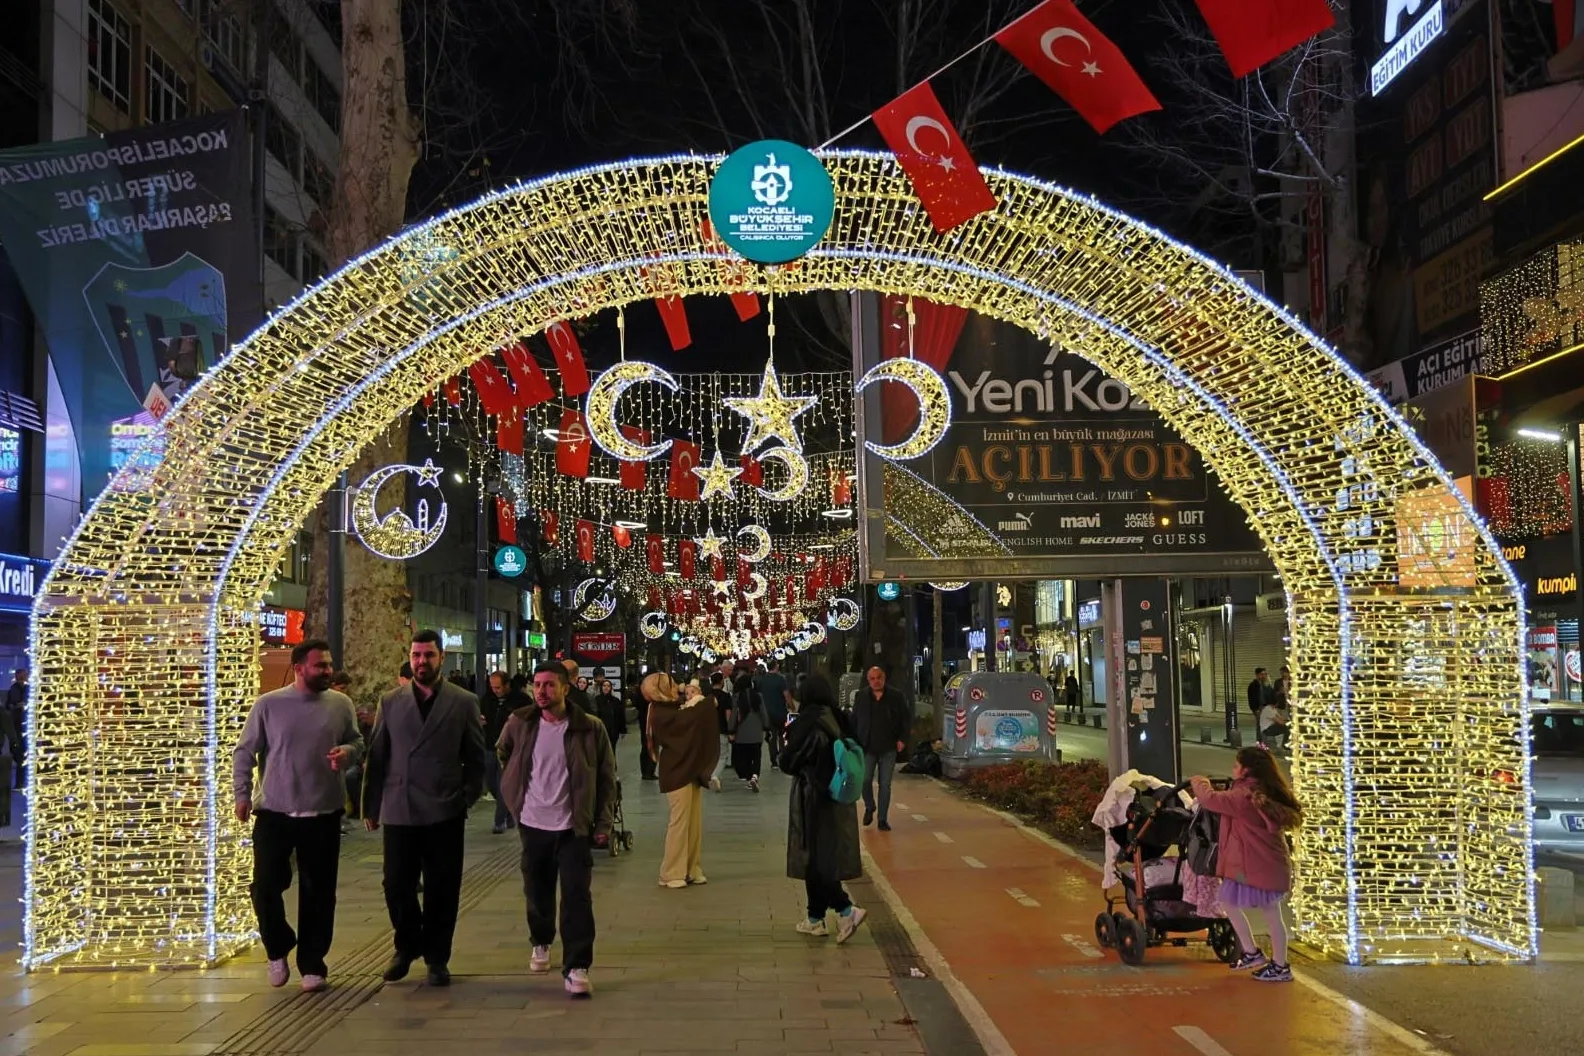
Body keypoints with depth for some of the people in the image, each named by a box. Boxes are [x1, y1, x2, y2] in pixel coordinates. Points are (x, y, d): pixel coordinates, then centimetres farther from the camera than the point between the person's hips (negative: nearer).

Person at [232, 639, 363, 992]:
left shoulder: (341, 704, 0)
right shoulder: (268, 704, -4)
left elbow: (358, 743, 10)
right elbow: (244, 752, 2)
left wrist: (347, 751, -13)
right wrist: (242, 794, -3)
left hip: (323, 814, 1)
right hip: (274, 812, -1)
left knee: (318, 893, 5)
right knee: (265, 886, -1)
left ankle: (312, 964, 18)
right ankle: (278, 949, 25)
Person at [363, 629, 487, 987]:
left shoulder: (464, 702, 2)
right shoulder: (390, 702, 6)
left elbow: (475, 757, 5)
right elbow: (376, 756, 6)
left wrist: (468, 797, -2)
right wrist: (371, 807, 4)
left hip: (444, 812, -1)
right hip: (399, 810, 1)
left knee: (441, 889, 5)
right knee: (396, 885, 4)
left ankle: (436, 957, 22)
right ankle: (407, 945, 29)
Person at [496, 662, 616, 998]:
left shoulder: (590, 728, -9)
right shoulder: (519, 724, -2)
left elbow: (607, 778, -2)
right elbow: (503, 754, 19)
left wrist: (604, 822, -5)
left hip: (574, 827, -3)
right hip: (533, 824, 3)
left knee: (577, 897, -7)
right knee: (537, 893, 16)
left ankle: (576, 968, -3)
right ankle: (541, 944, 41)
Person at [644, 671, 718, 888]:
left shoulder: (675, 708, 13)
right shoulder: (660, 713, -17)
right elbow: (690, 719, -27)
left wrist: (692, 704, -2)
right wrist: (698, 704, -9)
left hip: (691, 770, 9)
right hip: (676, 773, -9)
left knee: (695, 822, 10)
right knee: (679, 822, -5)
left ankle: (692, 870, 17)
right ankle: (671, 874, 2)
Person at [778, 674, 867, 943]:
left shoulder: (807, 725, -17)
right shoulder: (839, 722, 2)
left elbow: (787, 762, -11)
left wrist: (787, 743, 8)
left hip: (813, 801, -7)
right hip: (838, 801, 7)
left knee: (814, 860, 0)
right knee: (828, 858, 14)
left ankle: (846, 909, -14)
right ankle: (816, 919, 21)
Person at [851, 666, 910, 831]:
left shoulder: (895, 697, 0)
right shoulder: (861, 698, 4)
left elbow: (906, 719, 4)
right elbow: (853, 722, 7)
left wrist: (903, 739, -5)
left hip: (888, 749, 0)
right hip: (868, 748, 0)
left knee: (885, 784, 4)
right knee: (865, 780, -7)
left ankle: (883, 819, 12)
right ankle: (869, 808, 21)